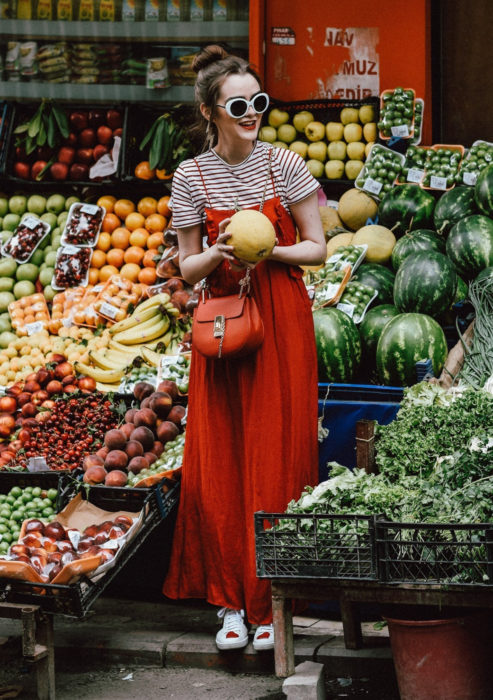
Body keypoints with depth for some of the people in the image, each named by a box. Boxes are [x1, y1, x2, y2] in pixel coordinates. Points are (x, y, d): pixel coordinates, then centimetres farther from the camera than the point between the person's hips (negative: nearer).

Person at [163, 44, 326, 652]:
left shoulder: (285, 166, -2)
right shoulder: (191, 177, 1)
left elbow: (317, 248, 2)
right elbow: (187, 269, 6)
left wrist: (269, 250, -14)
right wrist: (218, 254, -15)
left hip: (282, 321, -1)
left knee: (277, 457, -2)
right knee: (219, 462, -2)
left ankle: (271, 600, 6)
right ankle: (232, 598, 9)